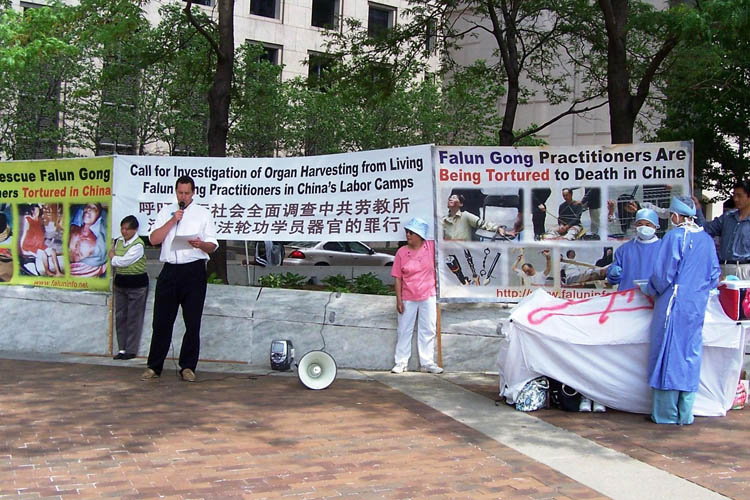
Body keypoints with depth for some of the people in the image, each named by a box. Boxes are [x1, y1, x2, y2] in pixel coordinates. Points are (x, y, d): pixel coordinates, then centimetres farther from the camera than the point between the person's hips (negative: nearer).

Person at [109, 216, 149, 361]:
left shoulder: (138, 245, -15)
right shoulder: (118, 241, 9)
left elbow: (123, 261, -18)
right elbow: (114, 263, 19)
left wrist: (112, 256, -2)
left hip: (136, 284, -7)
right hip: (120, 283, 7)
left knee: (134, 317, -2)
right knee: (120, 316, 8)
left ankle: (131, 350, 5)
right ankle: (122, 349, 16)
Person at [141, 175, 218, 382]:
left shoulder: (203, 214, 10)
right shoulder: (166, 212, 14)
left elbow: (212, 245, 5)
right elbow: (154, 239, 1)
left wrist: (201, 244, -17)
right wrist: (173, 220, -7)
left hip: (194, 271, -1)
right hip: (169, 270, 1)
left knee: (192, 322, 1)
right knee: (162, 320, 4)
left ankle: (187, 367, 9)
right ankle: (154, 367, 12)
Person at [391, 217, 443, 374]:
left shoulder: (431, 247, -4)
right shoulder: (402, 252, -4)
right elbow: (397, 277, -3)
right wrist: (399, 299, -7)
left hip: (428, 296, 0)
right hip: (407, 298, 0)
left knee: (428, 330, 6)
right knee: (404, 331, 7)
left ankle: (427, 363, 15)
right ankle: (401, 362, 15)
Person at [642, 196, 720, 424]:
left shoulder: (674, 236, -11)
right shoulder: (707, 239, 7)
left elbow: (664, 273, -13)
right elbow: (714, 275, 12)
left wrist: (648, 290, 3)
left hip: (674, 303, -6)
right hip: (698, 305, 6)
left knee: (669, 353, 1)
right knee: (691, 354, 10)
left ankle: (667, 413, 6)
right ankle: (686, 413, 14)